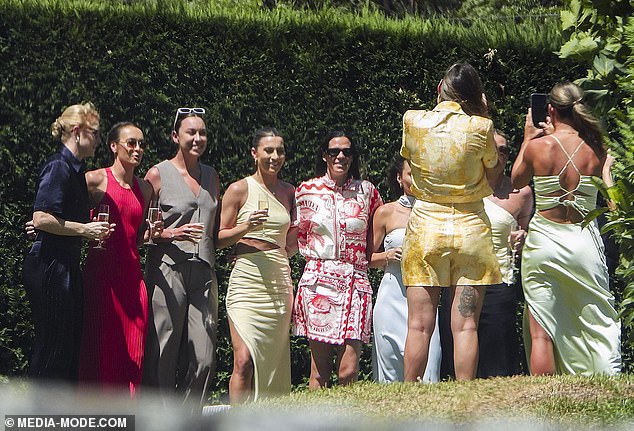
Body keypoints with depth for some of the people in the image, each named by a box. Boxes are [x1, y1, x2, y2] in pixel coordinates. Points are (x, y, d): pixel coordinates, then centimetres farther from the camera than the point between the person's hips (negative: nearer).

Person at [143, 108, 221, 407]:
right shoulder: (158, 174, 1)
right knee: (162, 357, -6)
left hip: (204, 272, 5)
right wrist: (170, 234, -16)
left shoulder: (211, 176, 18)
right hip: (167, 270, -5)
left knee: (204, 358, -3)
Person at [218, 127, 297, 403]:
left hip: (280, 282, 5)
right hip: (247, 279, -5)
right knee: (244, 361, -15)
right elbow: (220, 236, 1)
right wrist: (246, 227, -15)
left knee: (273, 362, 1)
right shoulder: (239, 189, 2)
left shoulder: (289, 192, 16)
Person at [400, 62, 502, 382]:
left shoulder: (413, 122, -3)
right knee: (465, 325, 0)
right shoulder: (480, 128, -7)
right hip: (470, 227, -1)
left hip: (425, 226, 1)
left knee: (419, 325, 2)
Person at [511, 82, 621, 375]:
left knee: (541, 332, 2)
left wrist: (528, 136, 19)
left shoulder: (537, 146, -8)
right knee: (600, 325, 7)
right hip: (584, 243, 2)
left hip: (543, 242, -2)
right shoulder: (595, 150, -2)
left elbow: (516, 181, 11)